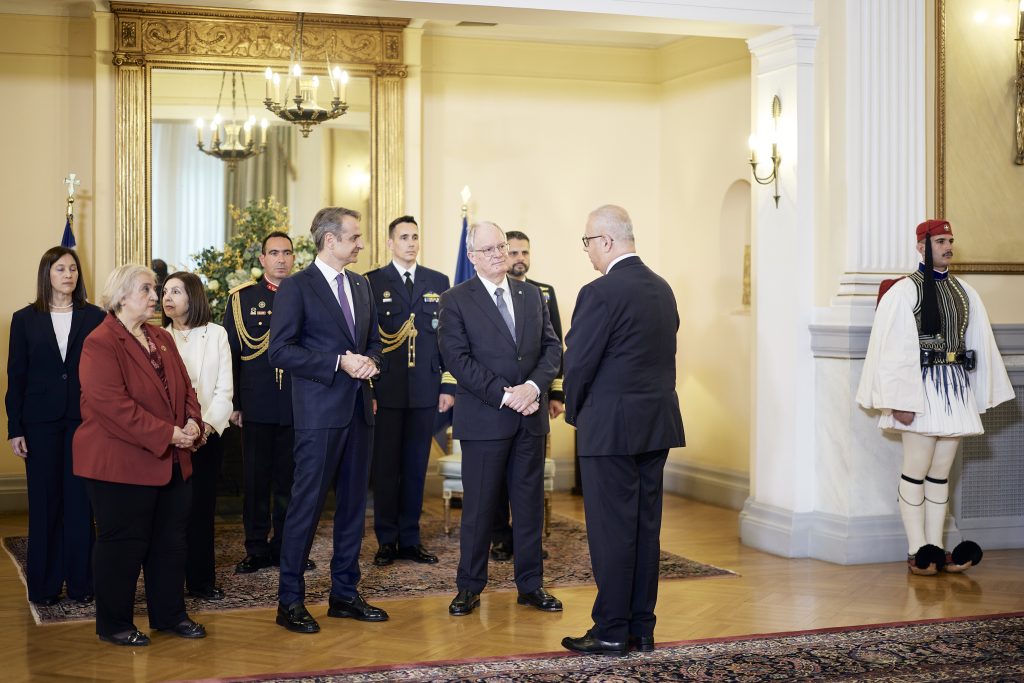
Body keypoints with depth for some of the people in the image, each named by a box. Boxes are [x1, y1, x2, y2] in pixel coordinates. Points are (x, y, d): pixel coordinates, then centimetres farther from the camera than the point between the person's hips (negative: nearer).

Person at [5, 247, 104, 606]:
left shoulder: (94, 317, 2)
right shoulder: (25, 319, 4)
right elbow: (16, 376, 4)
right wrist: (15, 428, -1)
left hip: (84, 420, 0)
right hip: (41, 422, 0)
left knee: (80, 502, 3)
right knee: (44, 503, 6)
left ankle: (81, 581, 12)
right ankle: (44, 585, 14)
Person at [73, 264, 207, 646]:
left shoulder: (161, 339, 13)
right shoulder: (101, 343, -14)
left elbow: (184, 388, 15)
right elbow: (113, 405, -23)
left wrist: (192, 422, -7)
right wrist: (167, 434, -23)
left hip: (171, 463, 8)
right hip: (121, 465, -8)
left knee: (171, 541, 13)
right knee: (123, 543, 2)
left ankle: (170, 614, 26)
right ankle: (113, 625, 15)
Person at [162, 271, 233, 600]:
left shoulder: (216, 334, 4)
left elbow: (224, 387, 0)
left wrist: (208, 423, -14)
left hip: (208, 433, 0)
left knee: (202, 508, 3)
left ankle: (201, 579, 9)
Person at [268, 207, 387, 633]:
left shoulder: (361, 285, 14)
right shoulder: (297, 287, -7)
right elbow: (280, 350, -13)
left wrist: (370, 361, -2)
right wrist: (339, 363, -18)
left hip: (358, 409, 7)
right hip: (320, 411, -7)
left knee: (353, 504, 11)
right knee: (307, 505, -4)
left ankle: (345, 594, 22)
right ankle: (290, 601, 5)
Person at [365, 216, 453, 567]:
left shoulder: (438, 283, 10)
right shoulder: (372, 282, 2)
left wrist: (449, 386, 3)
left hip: (425, 390, 2)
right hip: (385, 391, -2)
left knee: (416, 467, 8)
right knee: (385, 467, 3)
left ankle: (410, 539, 16)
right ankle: (387, 541, 12)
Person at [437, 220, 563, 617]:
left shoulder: (532, 295, 11)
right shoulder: (456, 301, -3)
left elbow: (552, 347, 7)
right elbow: (458, 359, -12)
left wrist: (534, 386, -12)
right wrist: (506, 395, -17)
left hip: (530, 416, 4)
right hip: (484, 418, -4)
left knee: (530, 502, 10)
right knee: (479, 505, 3)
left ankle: (530, 584, 20)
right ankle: (469, 587, 14)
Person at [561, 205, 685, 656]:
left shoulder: (601, 293, -15)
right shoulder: (662, 288, 9)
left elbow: (578, 364, -14)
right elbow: (664, 352, 11)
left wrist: (574, 412, 4)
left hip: (612, 427, -8)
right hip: (658, 423, 8)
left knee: (611, 531, 0)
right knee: (646, 527, 11)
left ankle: (611, 633, 6)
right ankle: (642, 628, 18)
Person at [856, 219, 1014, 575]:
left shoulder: (964, 292, 12)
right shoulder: (904, 291, -6)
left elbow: (980, 344, 14)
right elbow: (895, 349, -11)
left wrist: (980, 394, 10)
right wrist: (901, 402, -16)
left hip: (956, 389, 6)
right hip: (923, 388, -6)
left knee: (941, 473, 8)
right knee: (916, 472, -2)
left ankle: (936, 549, 13)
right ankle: (917, 552, 4)